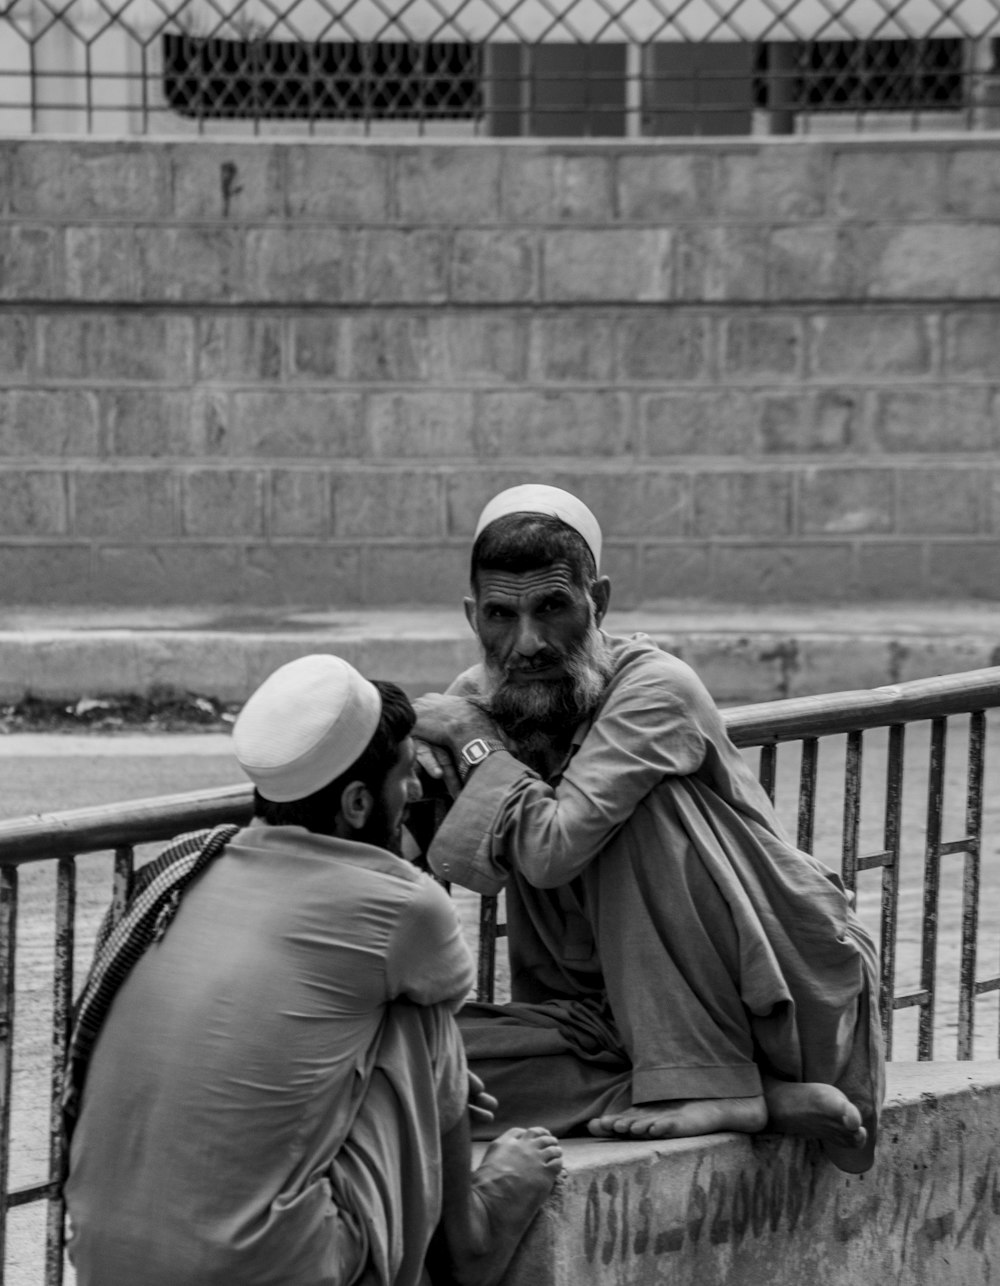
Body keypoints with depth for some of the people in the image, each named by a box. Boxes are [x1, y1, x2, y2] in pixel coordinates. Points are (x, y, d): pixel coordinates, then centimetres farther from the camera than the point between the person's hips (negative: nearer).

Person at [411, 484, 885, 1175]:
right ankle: (766, 1100, -23)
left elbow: (553, 848, -29)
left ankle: (710, 1083, -23)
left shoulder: (657, 687, -17)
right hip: (612, 1009, 6)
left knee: (641, 807, -25)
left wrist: (472, 740, -15)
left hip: (784, 1002, -6)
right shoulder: (474, 699, 4)